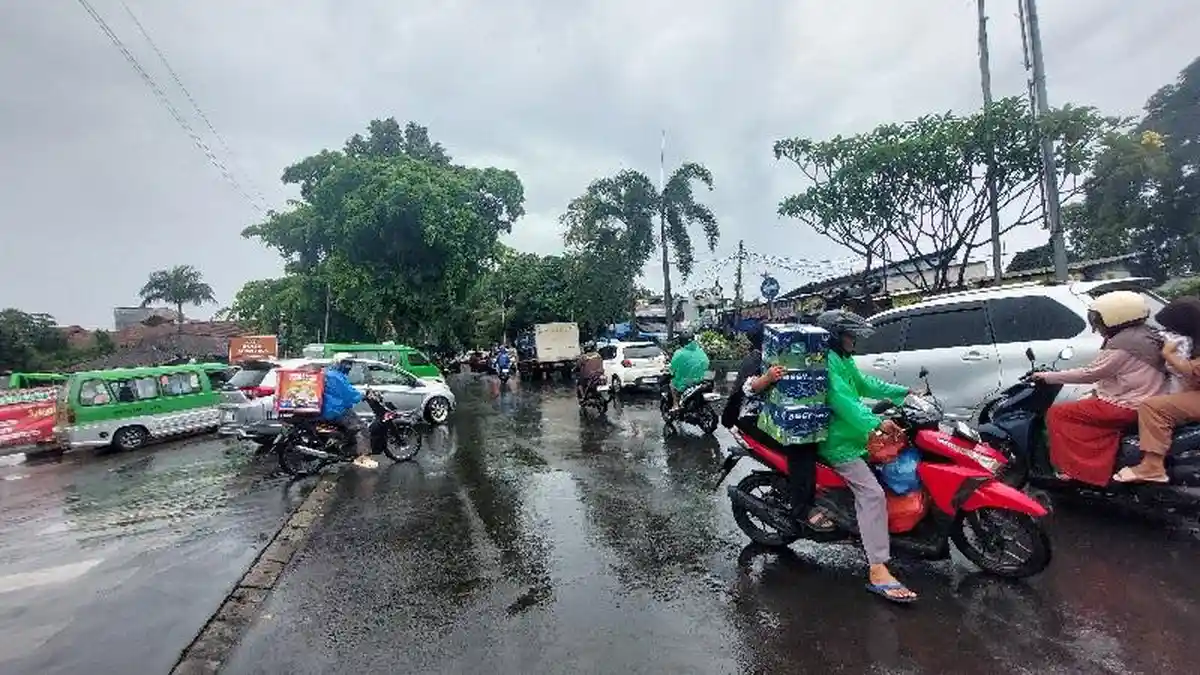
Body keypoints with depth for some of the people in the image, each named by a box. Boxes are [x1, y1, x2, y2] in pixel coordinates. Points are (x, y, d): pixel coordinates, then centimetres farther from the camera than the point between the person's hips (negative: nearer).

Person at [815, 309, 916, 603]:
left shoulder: (843, 360, 17)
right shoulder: (828, 360, -17)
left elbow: (864, 384, 24)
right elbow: (842, 399, -28)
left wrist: (903, 392, 20)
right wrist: (876, 422, -37)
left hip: (851, 434, 11)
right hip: (838, 442, -11)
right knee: (872, 494, -19)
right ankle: (878, 572, -19)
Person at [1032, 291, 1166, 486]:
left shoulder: (1122, 345, -18)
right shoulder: (1145, 336, 13)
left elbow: (1089, 373, -15)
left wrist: (1048, 377, -9)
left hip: (1125, 407, -10)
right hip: (1143, 403, 10)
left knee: (1057, 414, -8)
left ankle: (1070, 468, -4)